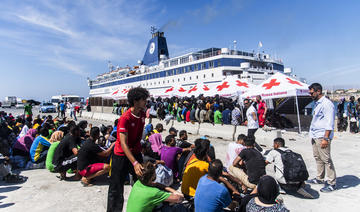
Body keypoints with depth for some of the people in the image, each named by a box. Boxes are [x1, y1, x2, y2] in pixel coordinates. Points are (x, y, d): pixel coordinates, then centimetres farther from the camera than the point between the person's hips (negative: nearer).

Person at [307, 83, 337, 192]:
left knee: (326, 160, -3)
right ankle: (319, 178, 28)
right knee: (318, 158, 16)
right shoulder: (317, 103, 15)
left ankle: (332, 183, 7)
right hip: (315, 136, 9)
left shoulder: (327, 104, -14)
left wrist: (326, 138, -21)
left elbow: (330, 123, -18)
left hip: (322, 136, -9)